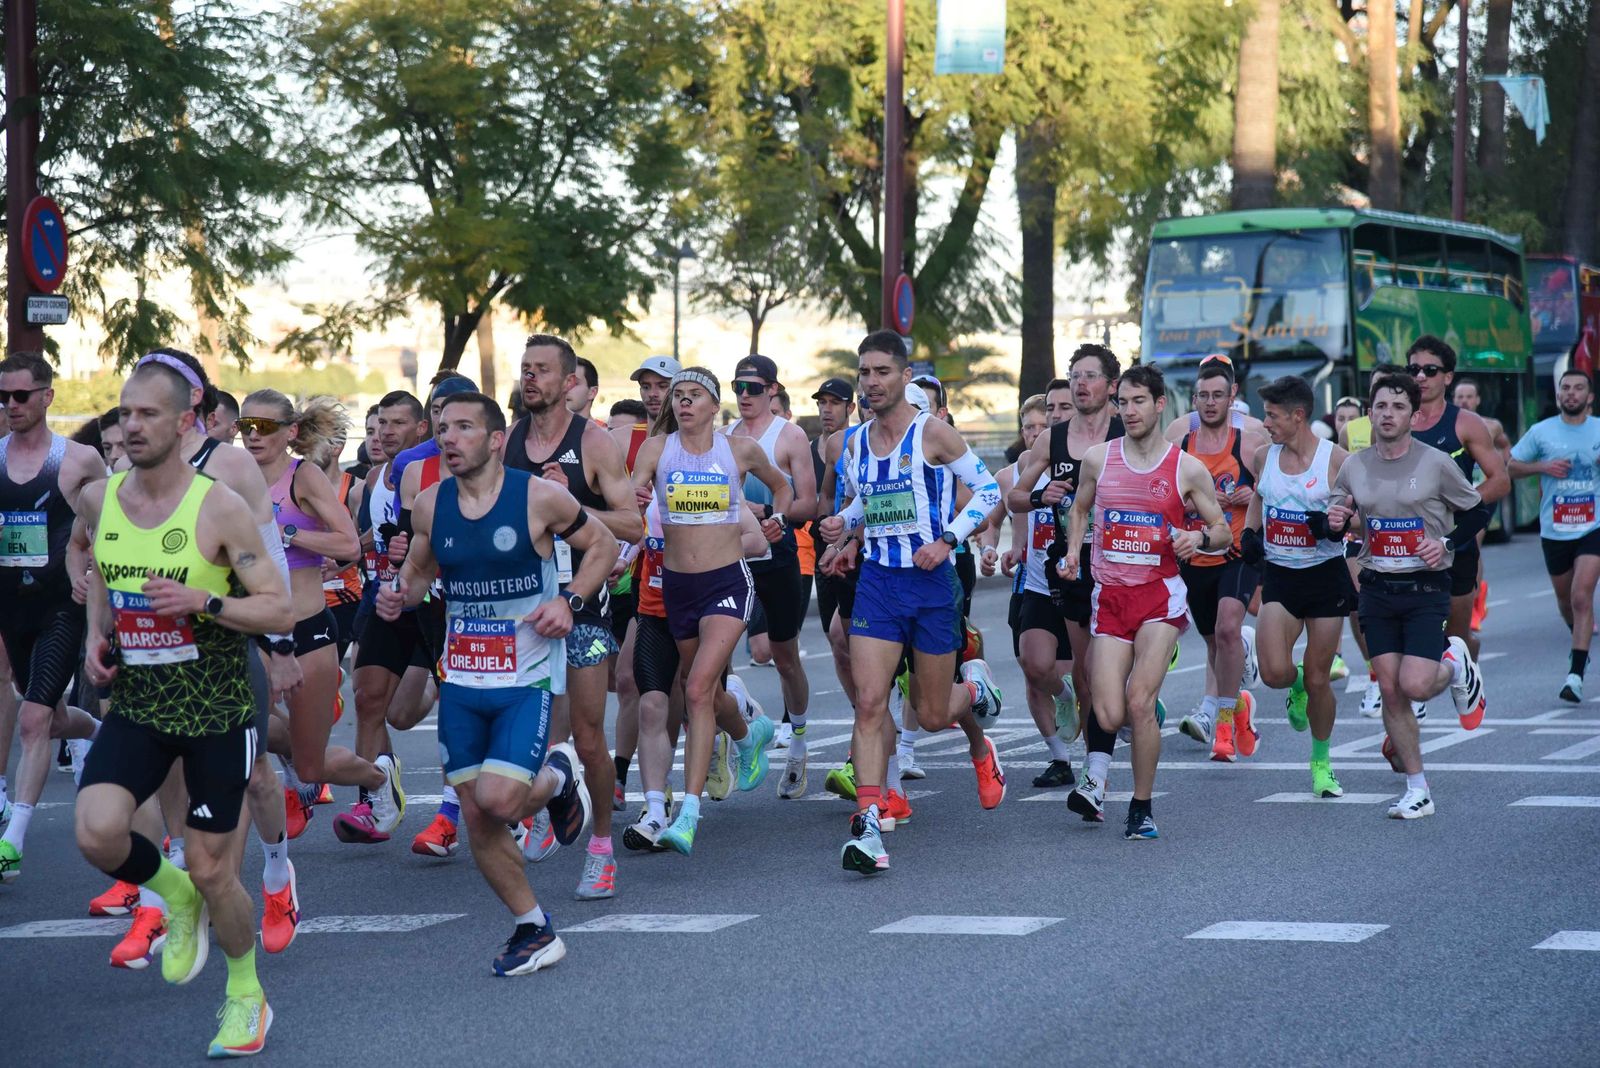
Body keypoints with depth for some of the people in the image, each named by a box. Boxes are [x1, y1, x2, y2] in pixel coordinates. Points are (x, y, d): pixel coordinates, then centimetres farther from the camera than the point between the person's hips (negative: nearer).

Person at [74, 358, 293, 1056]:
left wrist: (202, 601, -28)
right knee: (97, 833, -20)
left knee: (210, 867, 4)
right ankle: (176, 895, 13)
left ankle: (246, 997, 30)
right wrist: (96, 633, 5)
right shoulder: (99, 500, 0)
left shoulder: (220, 509, -14)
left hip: (216, 711, -3)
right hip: (136, 708, 4)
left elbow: (280, 611, -14)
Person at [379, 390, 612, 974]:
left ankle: (558, 777, 15)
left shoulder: (540, 497, -10)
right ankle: (535, 930, 21)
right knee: (476, 820, 5)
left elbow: (602, 544, 3)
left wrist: (569, 600, -12)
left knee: (498, 798, -19)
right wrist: (400, 594, -5)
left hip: (527, 680, -5)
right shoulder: (430, 505, 2)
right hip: (461, 683, 5)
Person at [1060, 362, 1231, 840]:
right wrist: (1072, 553, 7)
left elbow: (1224, 530, 8)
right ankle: (1097, 770, 28)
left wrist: (1200, 537, -14)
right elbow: (1080, 508, 24)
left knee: (1139, 702, -14)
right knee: (1110, 716, -9)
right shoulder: (1098, 459, 5)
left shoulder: (1188, 469, -1)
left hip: (1160, 593, -2)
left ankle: (1142, 808, 2)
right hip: (1109, 595, 2)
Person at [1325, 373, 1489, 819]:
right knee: (1390, 691, 1)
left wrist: (1446, 544, -12)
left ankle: (1455, 665, 20)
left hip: (1426, 588, -3)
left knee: (1414, 685, -16)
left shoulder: (1437, 463, -5)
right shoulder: (1354, 467, 5)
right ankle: (1417, 790, 12)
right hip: (1377, 589, 4)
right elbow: (1334, 527, 14)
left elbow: (1477, 512, 5)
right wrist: (1333, 523, -10)